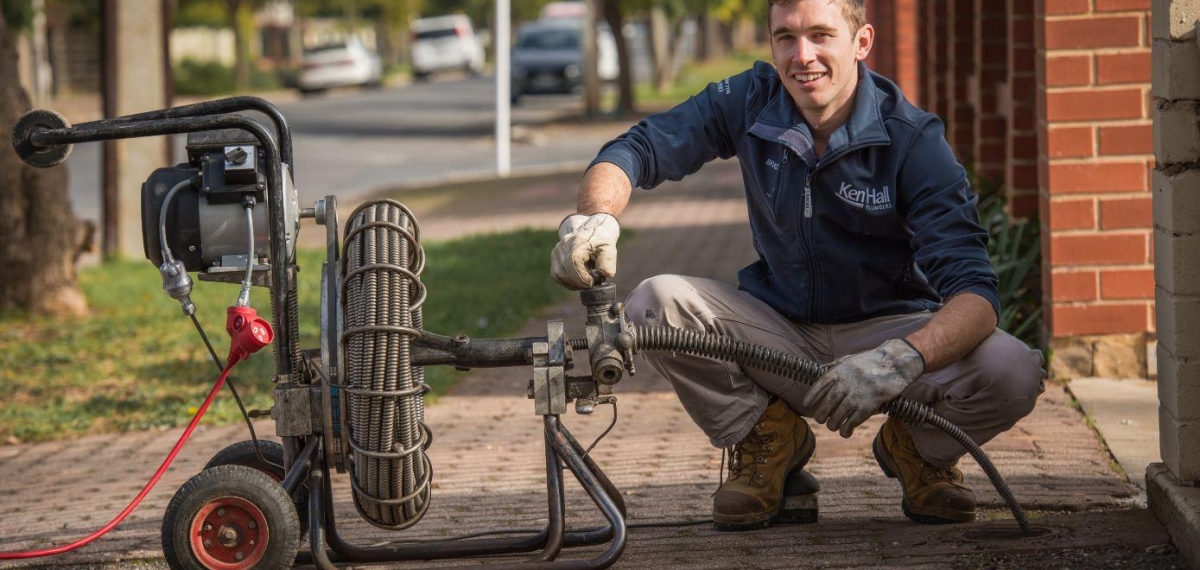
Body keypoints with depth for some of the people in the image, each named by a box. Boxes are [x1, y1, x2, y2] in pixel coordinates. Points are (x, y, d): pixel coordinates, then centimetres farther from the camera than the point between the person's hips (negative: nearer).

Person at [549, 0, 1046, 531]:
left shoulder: (913, 139, -19)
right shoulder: (750, 103, -9)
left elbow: (974, 291, -28)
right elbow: (635, 150, -10)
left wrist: (902, 359, -50)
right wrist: (596, 216, -36)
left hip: (887, 327, -2)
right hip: (780, 329, 2)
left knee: (1012, 373, -30)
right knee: (654, 303, -24)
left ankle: (917, 447, 6)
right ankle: (767, 438, 2)